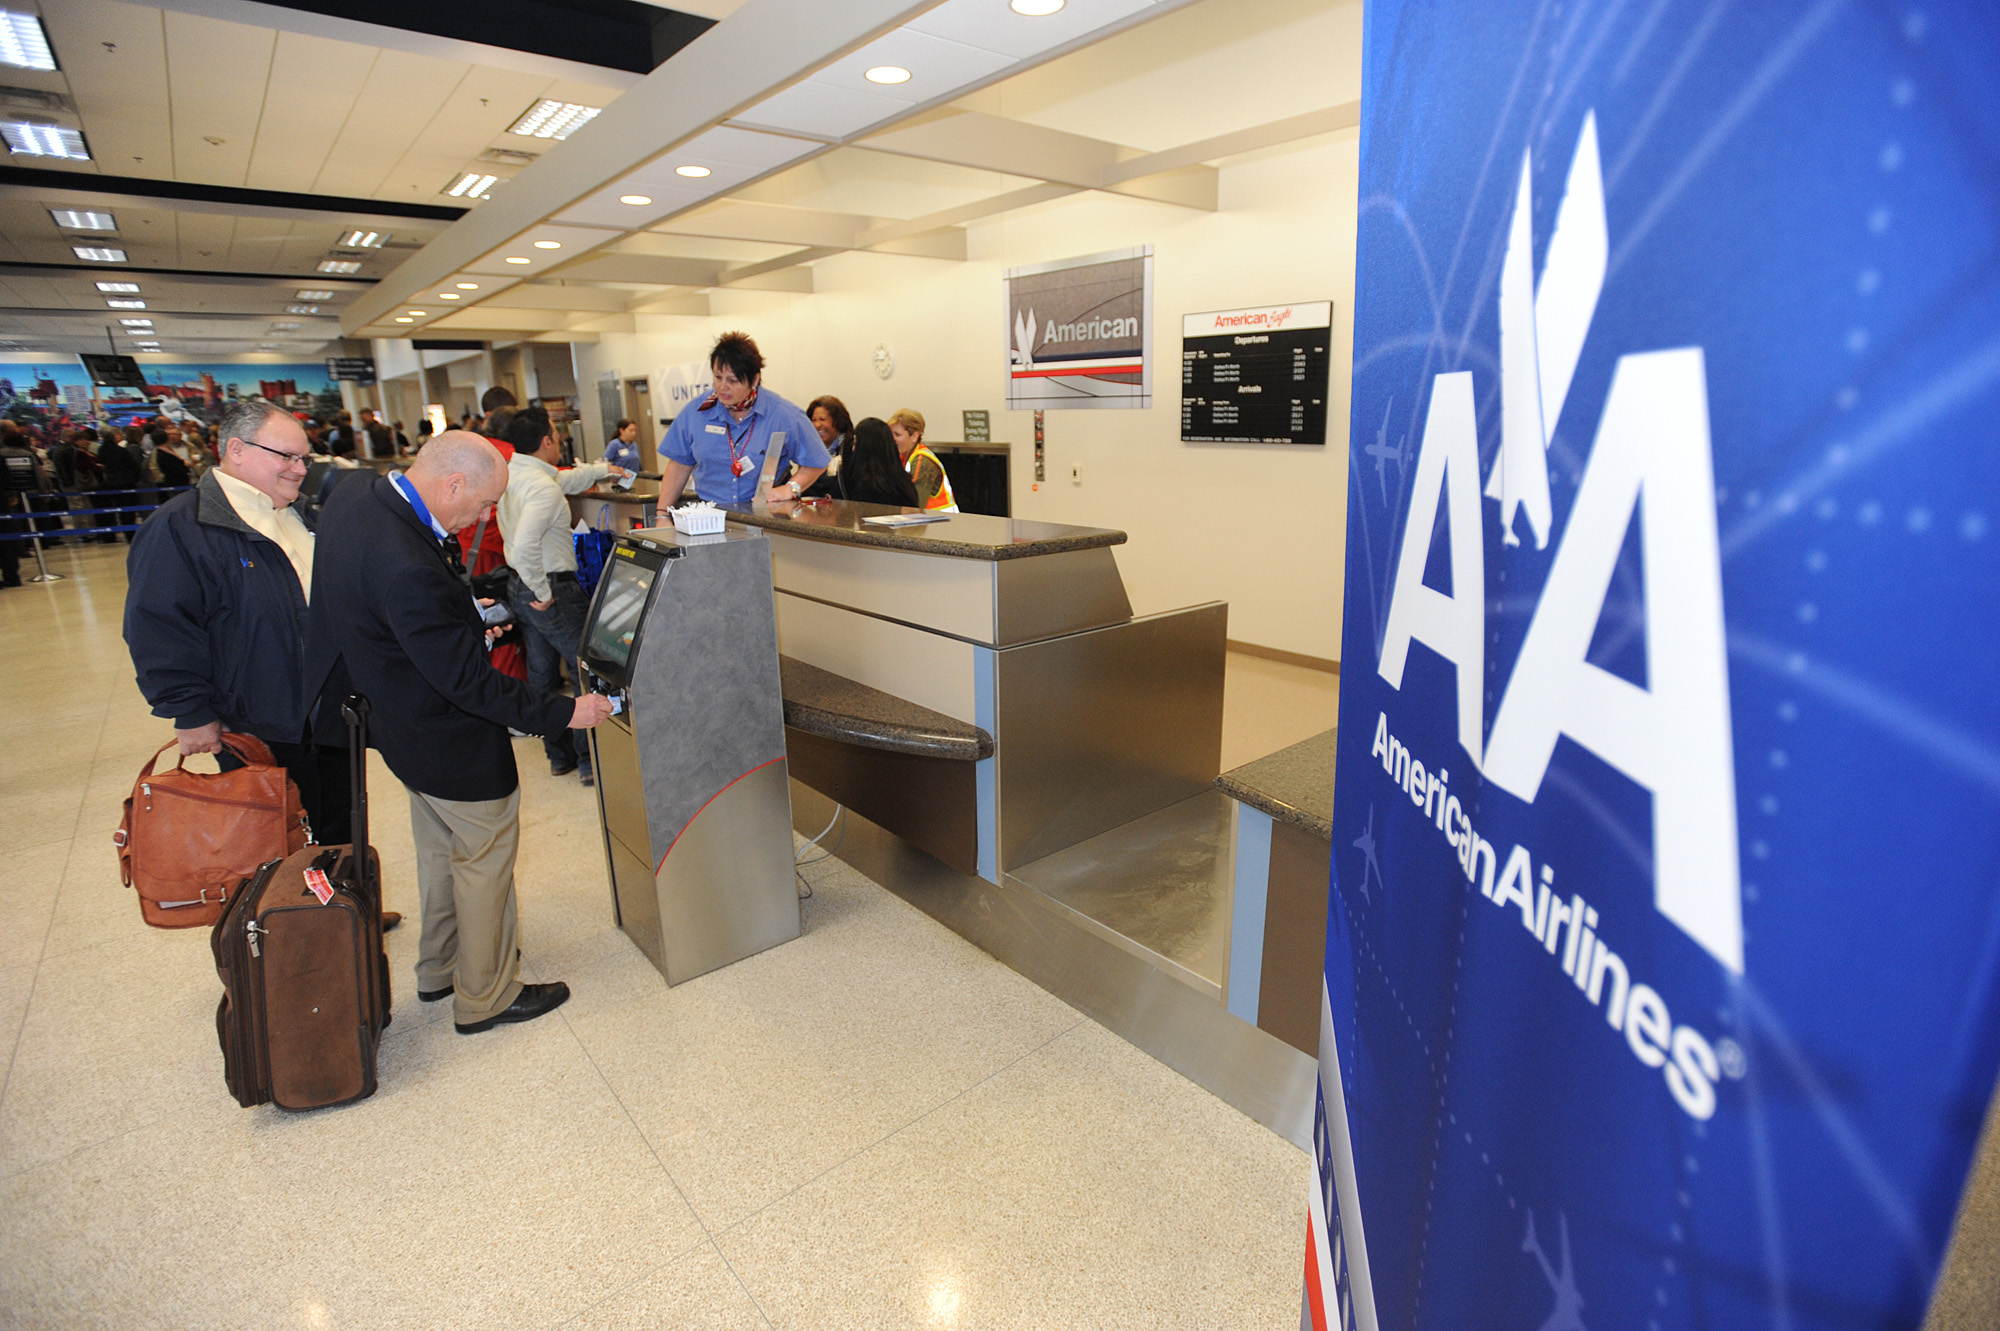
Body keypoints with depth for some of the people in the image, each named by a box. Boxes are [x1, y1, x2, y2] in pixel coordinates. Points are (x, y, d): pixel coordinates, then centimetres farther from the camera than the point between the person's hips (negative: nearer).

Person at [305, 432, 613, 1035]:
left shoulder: (354, 494, -6)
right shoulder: (409, 571, -36)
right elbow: (469, 682, -29)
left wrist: (460, 613, 7)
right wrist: (563, 713, -21)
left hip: (405, 722, 10)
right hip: (454, 743, -10)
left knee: (440, 850, 26)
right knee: (485, 860, 10)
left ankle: (440, 970, 46)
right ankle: (485, 998, 29)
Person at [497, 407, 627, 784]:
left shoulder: (511, 473, 7)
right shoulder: (543, 488, -23)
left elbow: (565, 478, 27)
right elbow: (526, 546, -33)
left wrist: (602, 469, 36)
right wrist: (543, 592, -21)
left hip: (519, 587, 10)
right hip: (552, 589, -10)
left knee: (542, 674, 16)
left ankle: (559, 756, 28)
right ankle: (590, 760, 8)